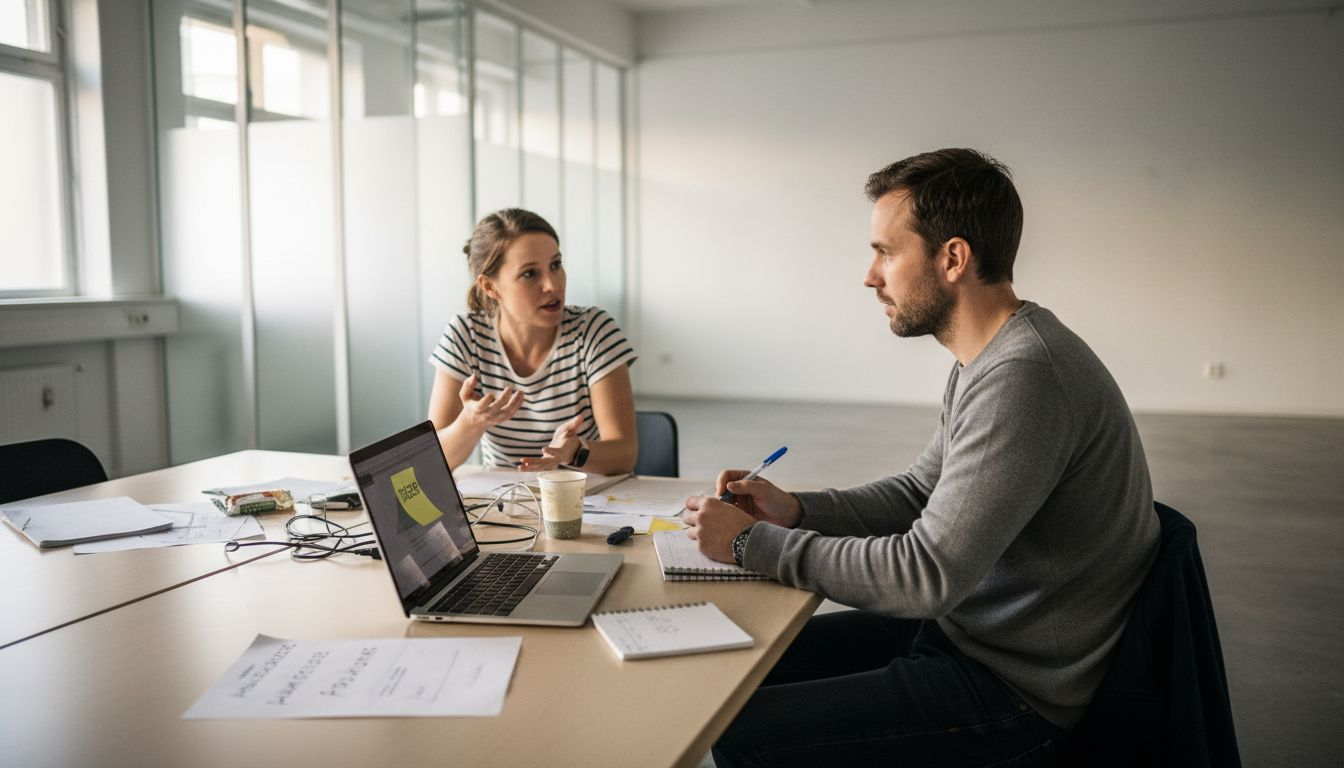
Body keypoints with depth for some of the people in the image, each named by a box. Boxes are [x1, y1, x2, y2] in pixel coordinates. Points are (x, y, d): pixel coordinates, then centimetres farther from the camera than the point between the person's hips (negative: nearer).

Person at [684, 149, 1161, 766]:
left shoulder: (1024, 377, -28)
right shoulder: (988, 361, 6)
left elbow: (926, 574, -29)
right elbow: (919, 491, 15)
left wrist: (753, 543, -18)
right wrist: (796, 510, 0)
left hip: (1017, 692, -10)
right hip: (964, 626, 10)